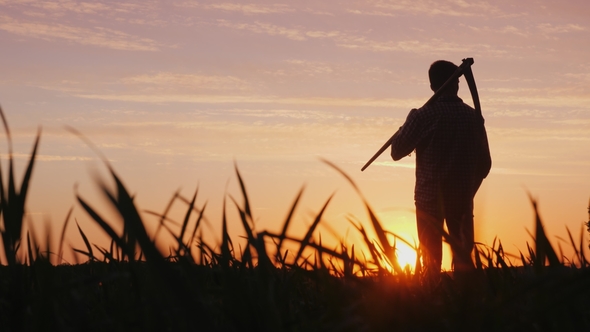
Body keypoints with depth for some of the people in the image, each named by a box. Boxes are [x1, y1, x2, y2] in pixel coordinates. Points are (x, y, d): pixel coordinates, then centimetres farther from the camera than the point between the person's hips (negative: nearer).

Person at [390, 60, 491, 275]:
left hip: (429, 197, -3)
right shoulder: (472, 116, 1)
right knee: (463, 256, 9)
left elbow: (397, 151, -4)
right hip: (462, 198, 3)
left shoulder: (424, 115, -10)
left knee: (431, 258, 3)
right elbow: (484, 162, 5)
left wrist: (409, 122, 11)